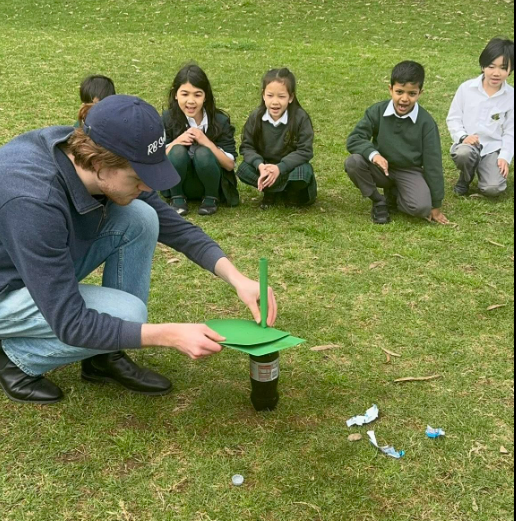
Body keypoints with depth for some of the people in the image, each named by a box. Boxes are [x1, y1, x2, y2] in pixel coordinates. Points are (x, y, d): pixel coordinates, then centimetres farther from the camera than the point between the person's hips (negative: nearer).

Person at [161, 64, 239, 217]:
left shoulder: (220, 121, -11)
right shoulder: (167, 119, -9)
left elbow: (230, 165, -12)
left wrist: (206, 142, -26)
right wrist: (176, 142, -25)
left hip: (210, 184, 0)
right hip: (179, 184, 1)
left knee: (203, 153, -30)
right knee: (178, 151, -28)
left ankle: (211, 197, -4)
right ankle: (177, 198, -5)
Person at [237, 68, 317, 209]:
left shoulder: (301, 118, -18)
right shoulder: (255, 117, -10)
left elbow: (305, 151, -20)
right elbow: (246, 146, -8)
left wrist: (279, 168, -32)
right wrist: (260, 165, -30)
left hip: (290, 166, -2)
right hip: (264, 166, 2)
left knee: (304, 172, -34)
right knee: (243, 169, -25)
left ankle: (292, 193, -1)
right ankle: (271, 191, -4)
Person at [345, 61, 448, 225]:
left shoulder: (426, 122, -13)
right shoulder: (377, 111, -10)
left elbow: (433, 163, -10)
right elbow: (354, 139, -13)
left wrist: (435, 205, -9)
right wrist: (373, 153, -37)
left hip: (409, 172, -1)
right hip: (381, 169, 1)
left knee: (422, 207, -30)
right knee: (353, 162, -29)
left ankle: (393, 195, 6)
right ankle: (379, 201, -4)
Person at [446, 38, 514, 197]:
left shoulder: (511, 96, -2)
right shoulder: (466, 88, -4)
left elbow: (510, 131, 2)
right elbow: (453, 118, 1)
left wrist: (505, 157, -11)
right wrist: (462, 137, -17)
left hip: (493, 148, 0)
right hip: (467, 144, 0)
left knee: (493, 189, -22)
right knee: (463, 153, -38)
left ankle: (481, 170, 15)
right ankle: (465, 178, -2)